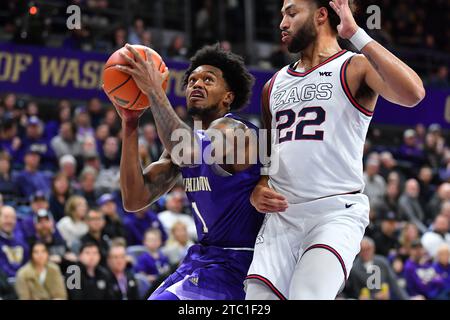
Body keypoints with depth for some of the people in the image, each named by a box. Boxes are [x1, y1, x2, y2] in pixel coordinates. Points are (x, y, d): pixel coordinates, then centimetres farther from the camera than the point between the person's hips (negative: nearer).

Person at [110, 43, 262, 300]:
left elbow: (190, 153, -38)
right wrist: (130, 125, -5)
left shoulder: (234, 130, -14)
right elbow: (134, 200, 2)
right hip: (201, 257, 9)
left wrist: (154, 91, -31)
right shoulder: (191, 137, 11)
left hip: (234, 266, -9)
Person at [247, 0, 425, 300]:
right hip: (280, 216, 6)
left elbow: (412, 93, -21)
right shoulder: (274, 85, 19)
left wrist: (355, 34, -18)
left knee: (307, 297, -28)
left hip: (336, 211, -6)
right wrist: (256, 192, 6)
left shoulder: (355, 68, 0)